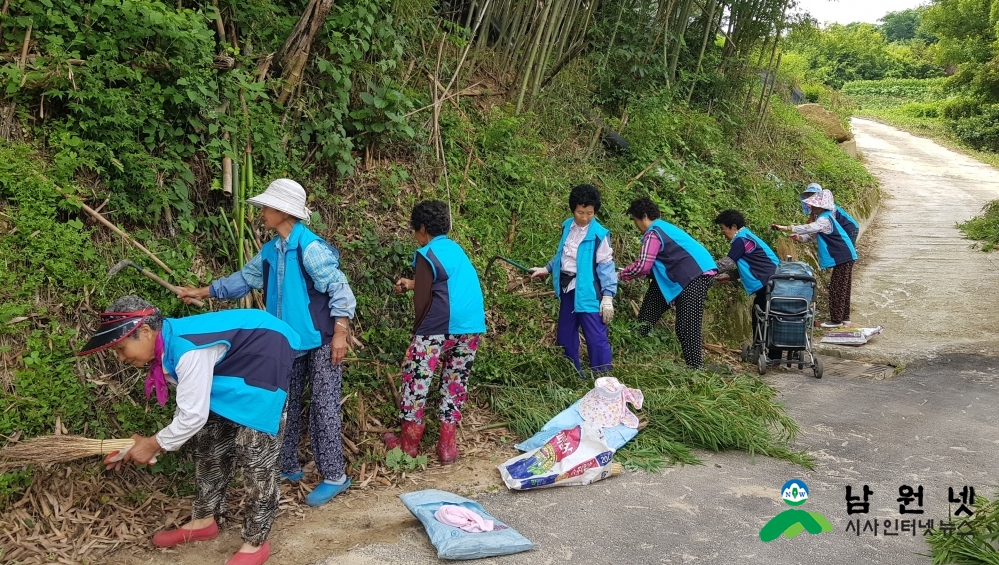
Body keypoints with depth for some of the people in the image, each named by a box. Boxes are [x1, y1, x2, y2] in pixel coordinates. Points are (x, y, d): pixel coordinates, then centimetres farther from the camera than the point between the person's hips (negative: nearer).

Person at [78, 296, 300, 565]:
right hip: (232, 366, 10)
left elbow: (194, 415, -27)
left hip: (264, 360, -10)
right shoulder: (167, 347, -3)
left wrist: (153, 444, -13)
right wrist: (160, 441, 2)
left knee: (254, 452, -9)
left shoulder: (188, 351, -33)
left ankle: (255, 543, 4)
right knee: (210, 441, 14)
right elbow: (190, 402, 8)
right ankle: (204, 520, 30)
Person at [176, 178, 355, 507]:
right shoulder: (271, 251, 8)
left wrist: (340, 334, -22)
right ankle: (288, 468, 28)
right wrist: (202, 292, 23)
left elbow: (340, 289, -19)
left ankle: (335, 476, 5)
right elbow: (244, 279, 22)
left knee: (323, 406, -4)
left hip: (320, 342, -8)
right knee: (285, 405, 14)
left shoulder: (311, 248, -18)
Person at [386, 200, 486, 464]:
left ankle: (409, 443, 12)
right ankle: (447, 445, 15)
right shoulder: (455, 248, 18)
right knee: (456, 381, 14)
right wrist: (412, 284, 40)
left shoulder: (427, 254, -4)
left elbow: (423, 300, -6)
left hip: (441, 327, -7)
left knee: (416, 377, 6)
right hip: (473, 325, 7)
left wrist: (418, 331, 9)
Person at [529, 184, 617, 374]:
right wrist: (546, 269, 24)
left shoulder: (599, 234, -12)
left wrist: (608, 297, -14)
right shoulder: (567, 226, 7)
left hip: (587, 292, -7)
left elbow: (606, 266, -11)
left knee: (596, 337, -9)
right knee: (565, 335, 16)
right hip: (567, 289, 7)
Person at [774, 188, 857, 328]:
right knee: (841, 288, 15)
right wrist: (800, 237, -6)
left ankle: (836, 320, 1)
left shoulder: (824, 219, -19)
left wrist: (786, 228, -33)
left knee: (837, 288, -5)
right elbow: (812, 234, 14)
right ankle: (844, 318, 23)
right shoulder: (823, 217, 13)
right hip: (844, 257, 10)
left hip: (843, 257, -10)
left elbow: (809, 228, -32)